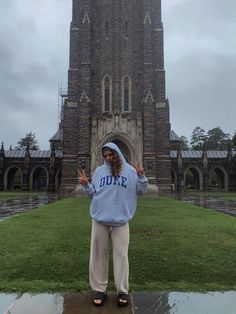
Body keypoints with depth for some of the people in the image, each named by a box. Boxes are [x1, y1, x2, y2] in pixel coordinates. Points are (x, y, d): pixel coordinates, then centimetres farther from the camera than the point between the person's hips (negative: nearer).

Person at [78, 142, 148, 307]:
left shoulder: (130, 171, 4)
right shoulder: (99, 171, 7)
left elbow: (142, 191, 3)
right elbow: (93, 193, 11)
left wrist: (141, 176, -12)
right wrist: (86, 185, -6)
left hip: (121, 220, -1)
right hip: (100, 219, 2)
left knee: (121, 255, 5)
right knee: (99, 255, 9)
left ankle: (122, 290, 18)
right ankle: (99, 289, 24)